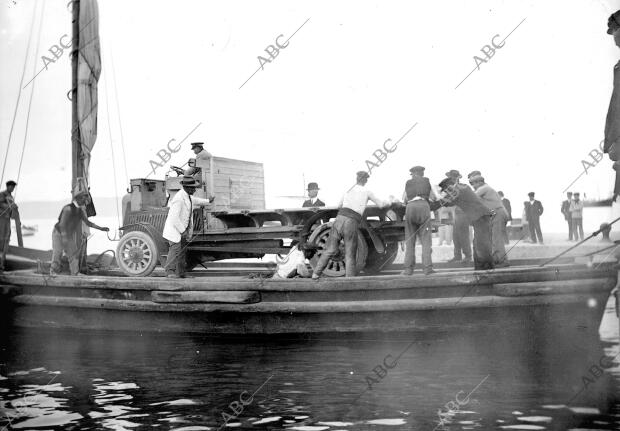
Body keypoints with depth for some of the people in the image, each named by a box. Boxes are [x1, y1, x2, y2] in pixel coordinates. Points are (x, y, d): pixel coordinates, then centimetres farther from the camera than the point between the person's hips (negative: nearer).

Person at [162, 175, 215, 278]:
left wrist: (207, 201, 43)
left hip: (183, 228, 10)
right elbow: (174, 217, -27)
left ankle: (181, 272, 14)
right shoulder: (179, 199, -24)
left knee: (182, 249, 9)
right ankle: (170, 271, -9)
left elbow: (194, 200, 32)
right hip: (174, 229, -10)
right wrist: (182, 231, -23)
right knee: (175, 248, -14)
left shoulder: (187, 195, 6)